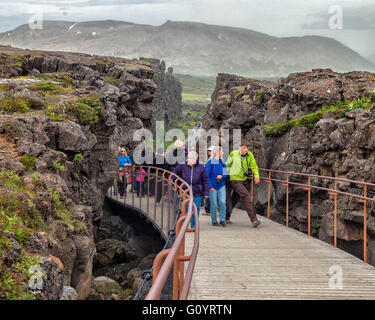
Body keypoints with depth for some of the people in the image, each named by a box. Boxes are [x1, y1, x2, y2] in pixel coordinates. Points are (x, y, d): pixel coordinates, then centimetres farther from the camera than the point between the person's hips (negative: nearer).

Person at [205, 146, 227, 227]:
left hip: (221, 185, 4)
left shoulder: (222, 162, 7)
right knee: (214, 204, 1)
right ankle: (214, 220, 15)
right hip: (213, 187, -4)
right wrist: (210, 186, -16)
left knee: (222, 202, -7)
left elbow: (225, 174, 14)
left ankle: (222, 220, 4)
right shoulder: (210, 163, -8)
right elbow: (206, 176, -8)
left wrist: (221, 176, -9)